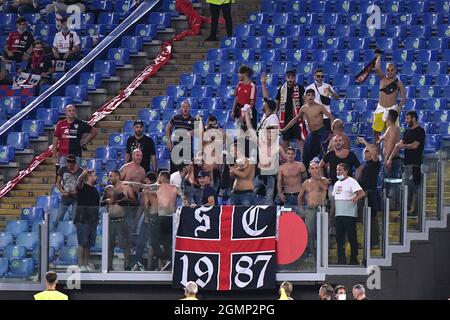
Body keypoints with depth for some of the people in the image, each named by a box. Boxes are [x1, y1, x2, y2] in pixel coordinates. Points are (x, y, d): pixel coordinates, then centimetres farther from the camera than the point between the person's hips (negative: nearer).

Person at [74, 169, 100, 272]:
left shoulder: (95, 190, 17)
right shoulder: (83, 187, -5)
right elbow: (78, 183, -28)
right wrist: (82, 174, -49)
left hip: (92, 220, 7)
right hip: (82, 220, -7)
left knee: (89, 244, 9)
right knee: (82, 243, -6)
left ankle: (86, 263, 16)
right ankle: (81, 264, -4)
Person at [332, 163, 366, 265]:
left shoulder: (351, 182, -5)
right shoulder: (336, 184, 17)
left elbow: (362, 193, -17)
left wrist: (356, 197, -39)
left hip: (349, 214, -7)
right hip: (338, 214, 7)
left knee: (352, 237, -3)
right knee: (339, 237, 7)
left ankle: (354, 259, 2)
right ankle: (341, 259, 12)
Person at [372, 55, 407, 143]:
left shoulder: (398, 83, -2)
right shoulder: (383, 78, 6)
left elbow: (404, 97, -3)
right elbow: (377, 68, -12)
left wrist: (400, 106, -20)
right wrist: (379, 56, -5)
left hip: (392, 109, -3)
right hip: (380, 109, 3)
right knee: (376, 131, 5)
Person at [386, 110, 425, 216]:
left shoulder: (420, 131, -6)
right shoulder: (407, 131, 18)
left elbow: (415, 145, -16)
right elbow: (399, 145, 17)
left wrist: (403, 146, -2)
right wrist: (390, 158, 12)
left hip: (414, 163, -8)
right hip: (406, 162, 8)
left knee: (413, 186, -10)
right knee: (407, 187, 8)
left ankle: (414, 209, -10)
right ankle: (407, 208, 11)